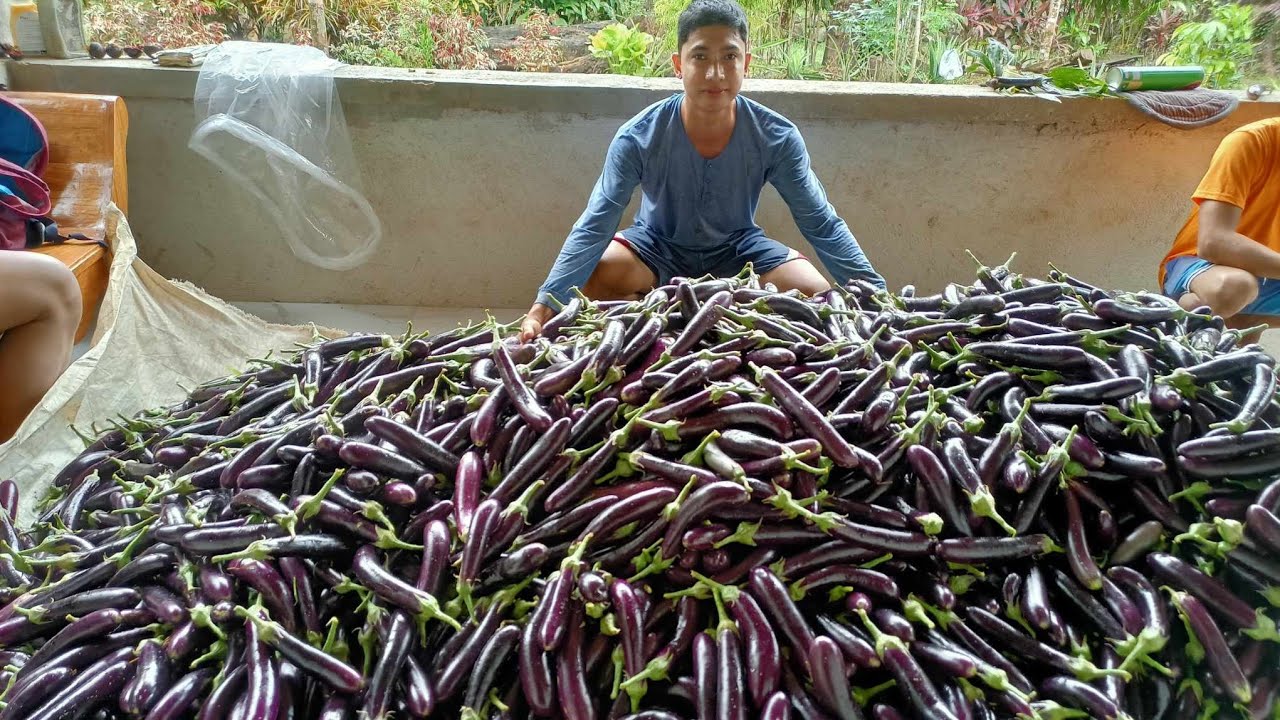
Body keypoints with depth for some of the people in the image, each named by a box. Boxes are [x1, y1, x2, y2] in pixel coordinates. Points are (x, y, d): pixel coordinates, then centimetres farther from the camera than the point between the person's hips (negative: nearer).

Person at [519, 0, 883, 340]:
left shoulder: (777, 137, -22)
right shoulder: (637, 138, -25)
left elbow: (823, 225, -17)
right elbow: (593, 227, -26)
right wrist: (545, 304, -37)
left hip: (736, 250, 1)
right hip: (657, 246, -1)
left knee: (815, 295, -22)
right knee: (588, 277, -30)